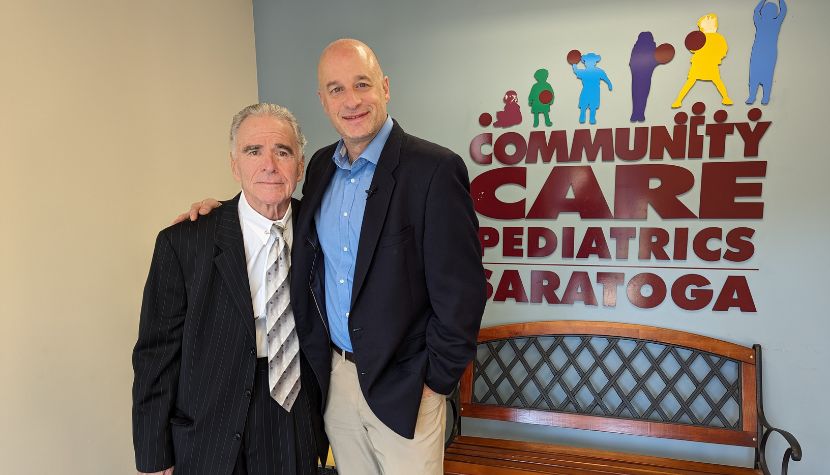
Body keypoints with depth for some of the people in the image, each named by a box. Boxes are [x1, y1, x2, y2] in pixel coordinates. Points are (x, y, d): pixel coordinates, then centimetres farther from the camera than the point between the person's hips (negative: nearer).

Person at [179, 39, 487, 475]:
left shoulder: (434, 169, -16)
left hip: (401, 387, -5)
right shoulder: (321, 165, 5)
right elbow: (307, 247, 15)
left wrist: (435, 380, -11)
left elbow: (461, 292, -15)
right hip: (334, 375, 6)